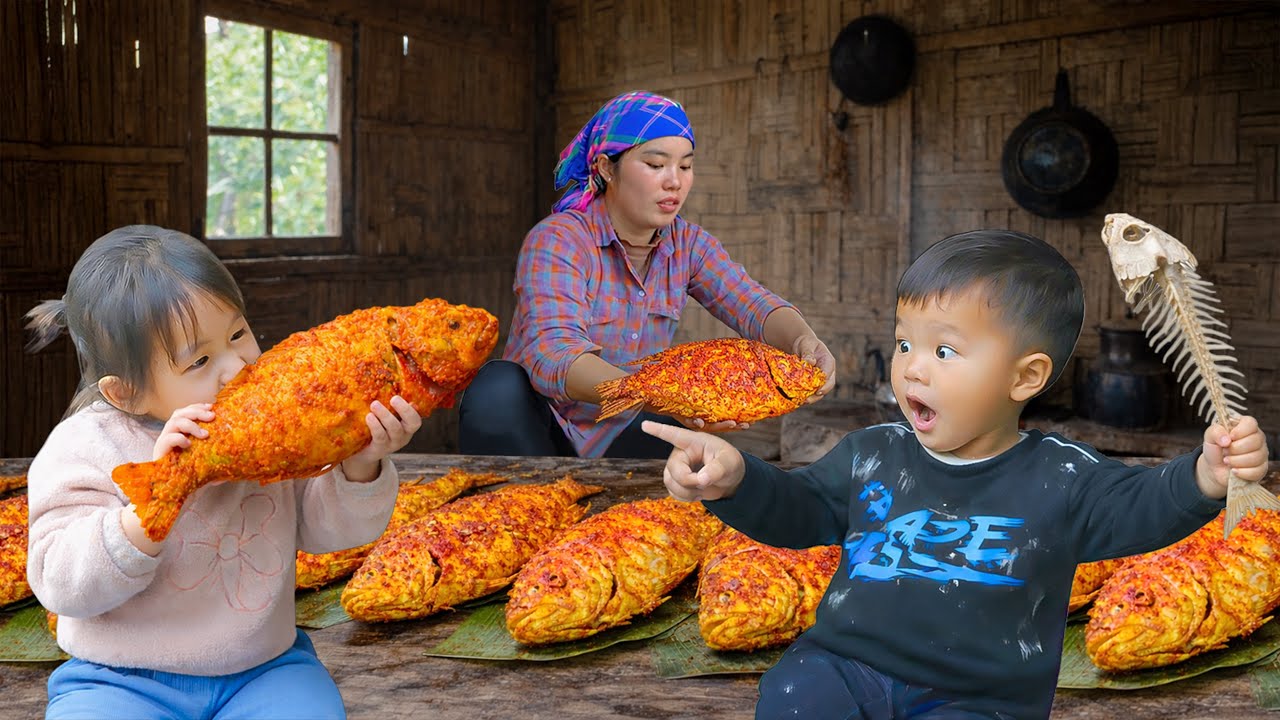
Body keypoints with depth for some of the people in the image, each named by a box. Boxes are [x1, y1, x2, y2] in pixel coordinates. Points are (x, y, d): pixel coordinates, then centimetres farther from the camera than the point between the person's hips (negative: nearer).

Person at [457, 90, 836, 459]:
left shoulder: (689, 245, 0)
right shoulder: (556, 241, -19)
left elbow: (755, 307, -13)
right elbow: (552, 355, -35)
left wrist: (803, 341, -38)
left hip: (622, 440, 5)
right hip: (536, 432, -4)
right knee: (499, 386, -33)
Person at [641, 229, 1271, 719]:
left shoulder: (1060, 479, -3)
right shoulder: (871, 455, 5)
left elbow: (1142, 508, -7)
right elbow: (797, 511, 12)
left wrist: (1203, 477, -29)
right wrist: (735, 479, -7)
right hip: (846, 665, 2)